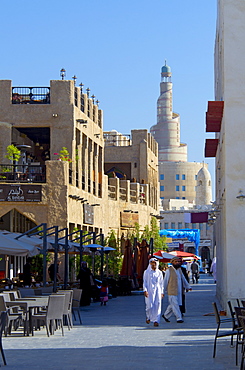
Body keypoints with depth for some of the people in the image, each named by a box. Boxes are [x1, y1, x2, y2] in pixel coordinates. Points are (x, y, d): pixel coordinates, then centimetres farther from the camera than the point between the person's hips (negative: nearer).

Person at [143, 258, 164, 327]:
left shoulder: (159, 273, 11)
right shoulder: (146, 272, 5)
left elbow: (161, 283, 15)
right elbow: (144, 282, 3)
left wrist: (162, 292, 11)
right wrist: (145, 290, -9)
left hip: (157, 291, 2)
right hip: (149, 291, -2)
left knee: (157, 305, -7)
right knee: (149, 305, -7)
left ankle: (156, 321, -4)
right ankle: (148, 317, 22)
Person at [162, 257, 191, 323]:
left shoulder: (179, 270, 12)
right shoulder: (169, 270, -7)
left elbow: (183, 279, 19)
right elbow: (165, 280, -5)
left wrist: (188, 287, 15)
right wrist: (163, 290, -4)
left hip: (178, 291, 7)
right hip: (172, 291, -7)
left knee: (172, 305, 11)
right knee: (175, 304, -7)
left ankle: (166, 315, 25)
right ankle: (179, 318, -6)